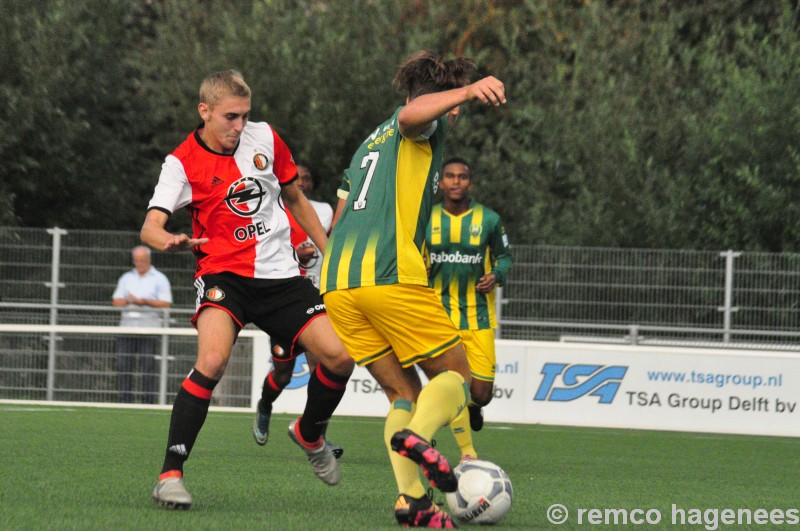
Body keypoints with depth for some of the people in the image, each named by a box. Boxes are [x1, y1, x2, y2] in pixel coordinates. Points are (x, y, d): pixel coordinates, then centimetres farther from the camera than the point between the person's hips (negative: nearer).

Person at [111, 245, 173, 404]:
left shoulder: (159, 279, 7)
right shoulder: (126, 278, 20)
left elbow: (166, 304, -3)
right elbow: (116, 302, 15)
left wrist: (145, 301, -13)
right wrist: (128, 300, -6)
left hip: (149, 325, -4)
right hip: (127, 324, 4)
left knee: (148, 365, -10)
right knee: (123, 365, -3)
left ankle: (148, 401, -9)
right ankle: (125, 401, 1)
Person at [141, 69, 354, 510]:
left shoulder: (264, 138, 4)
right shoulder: (183, 162, -7)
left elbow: (294, 198, 20)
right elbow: (150, 227, -18)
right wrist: (170, 241, -42)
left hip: (281, 273, 4)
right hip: (224, 275, -4)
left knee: (339, 357, -6)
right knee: (212, 361, -30)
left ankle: (309, 433, 26)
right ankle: (170, 474, -23)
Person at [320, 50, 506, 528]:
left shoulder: (370, 144, 32)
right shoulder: (428, 125, 8)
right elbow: (412, 114, -19)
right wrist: (467, 90, -34)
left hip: (336, 282, 8)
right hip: (392, 276, -8)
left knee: (404, 392, 12)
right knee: (455, 374, 3)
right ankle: (418, 435, -29)